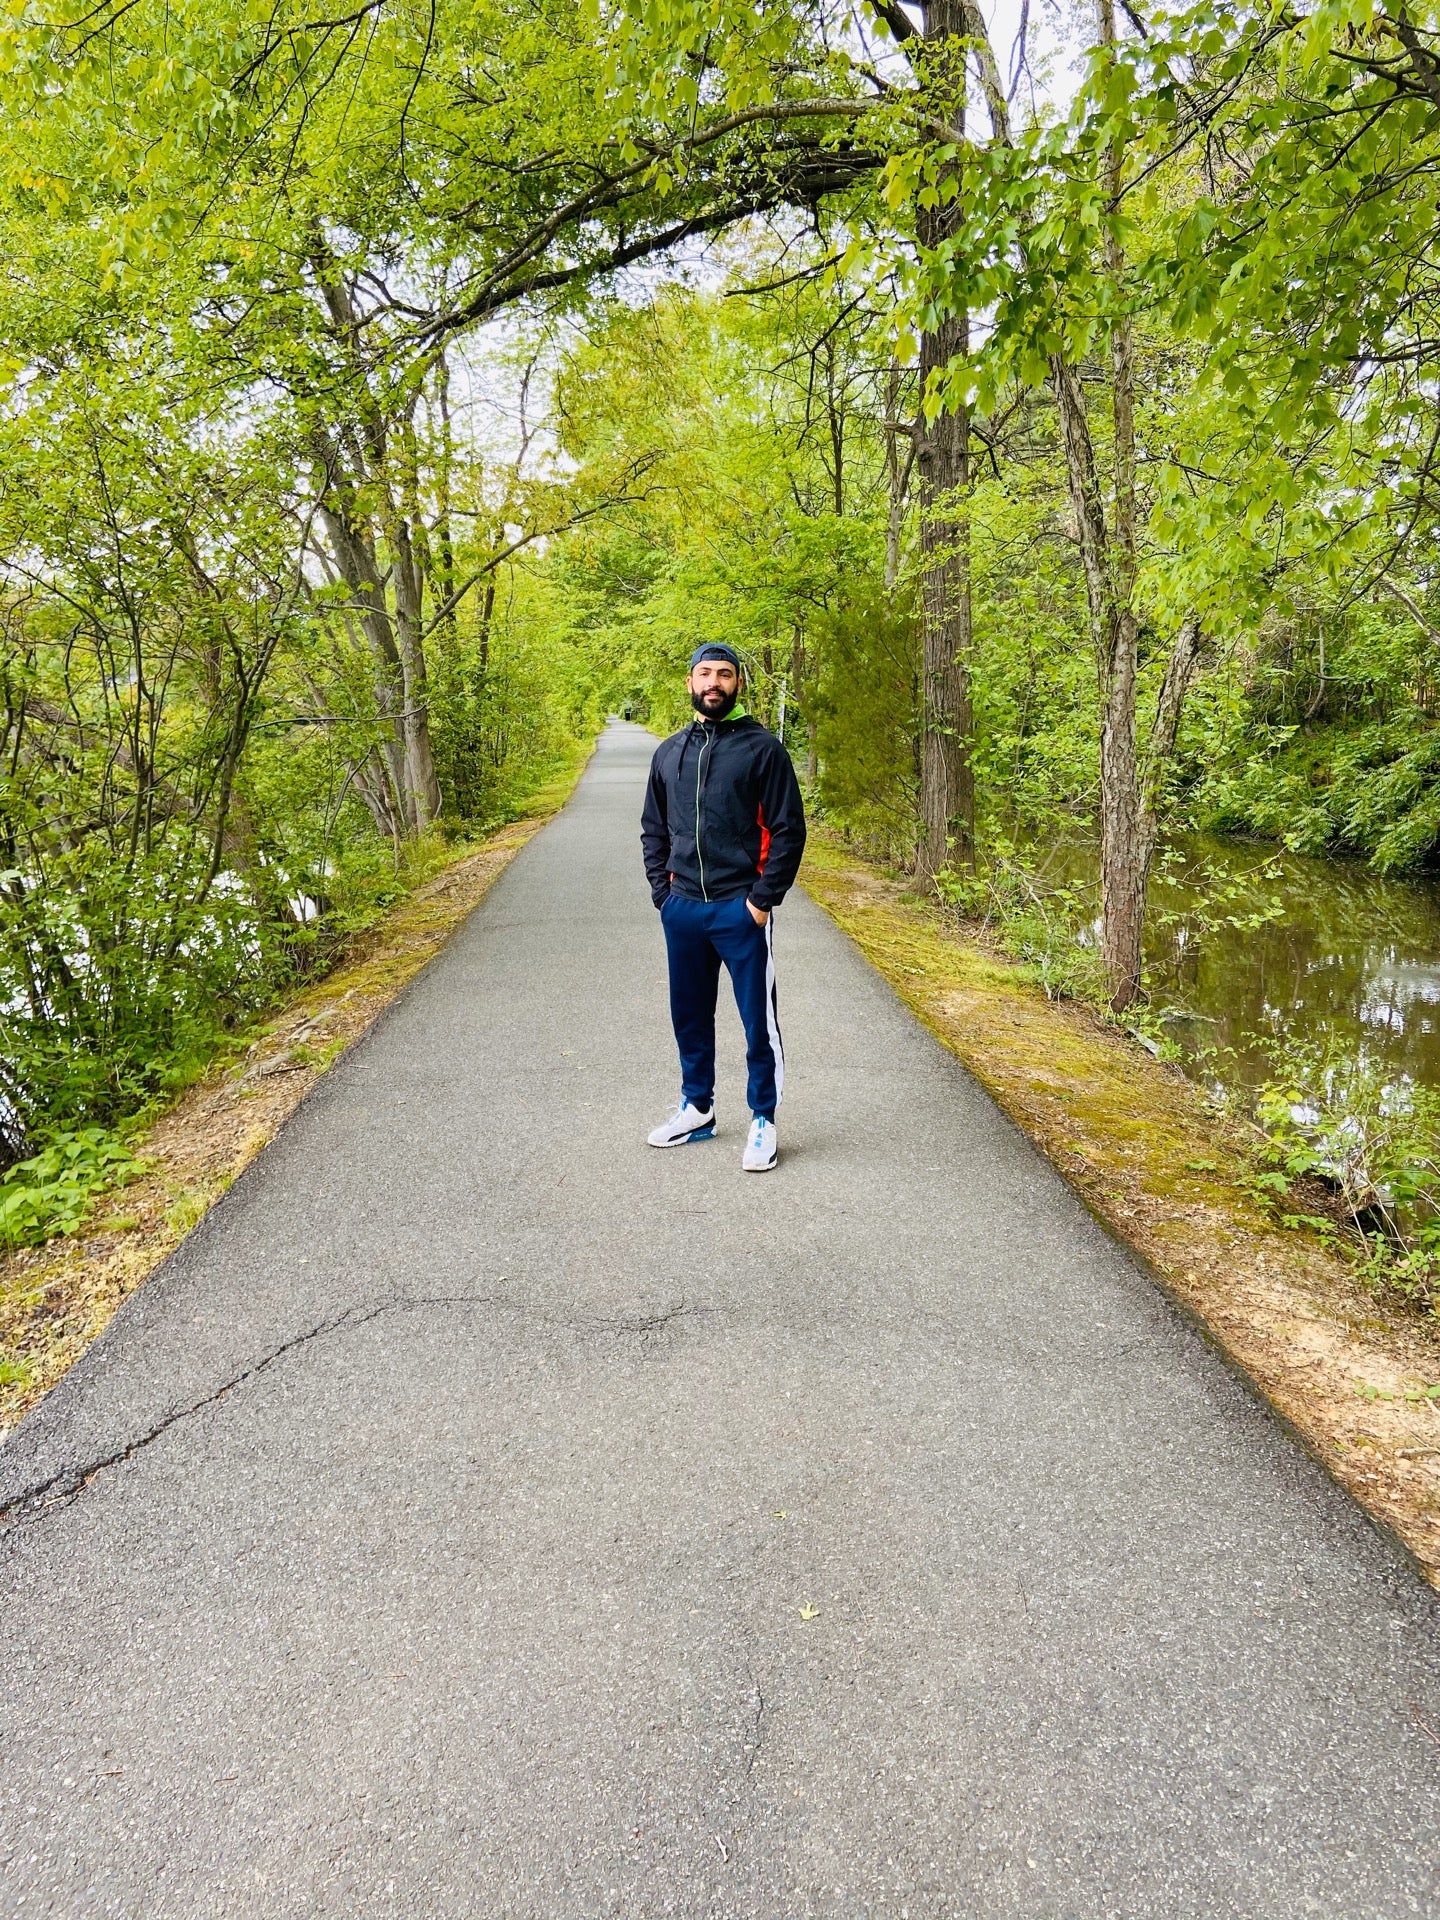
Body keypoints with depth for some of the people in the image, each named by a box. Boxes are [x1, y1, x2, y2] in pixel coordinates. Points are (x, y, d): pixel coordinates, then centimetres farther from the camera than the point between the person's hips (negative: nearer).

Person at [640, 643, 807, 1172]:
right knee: (689, 1017, 15)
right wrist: (662, 891, 6)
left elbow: (789, 830, -7)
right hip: (682, 910, 5)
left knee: (759, 1021, 2)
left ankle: (763, 1122, 16)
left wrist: (763, 900, -12)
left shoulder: (762, 748, -4)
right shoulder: (669, 752, 11)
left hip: (742, 909, -5)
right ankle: (697, 1109, 31)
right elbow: (653, 829, 18)